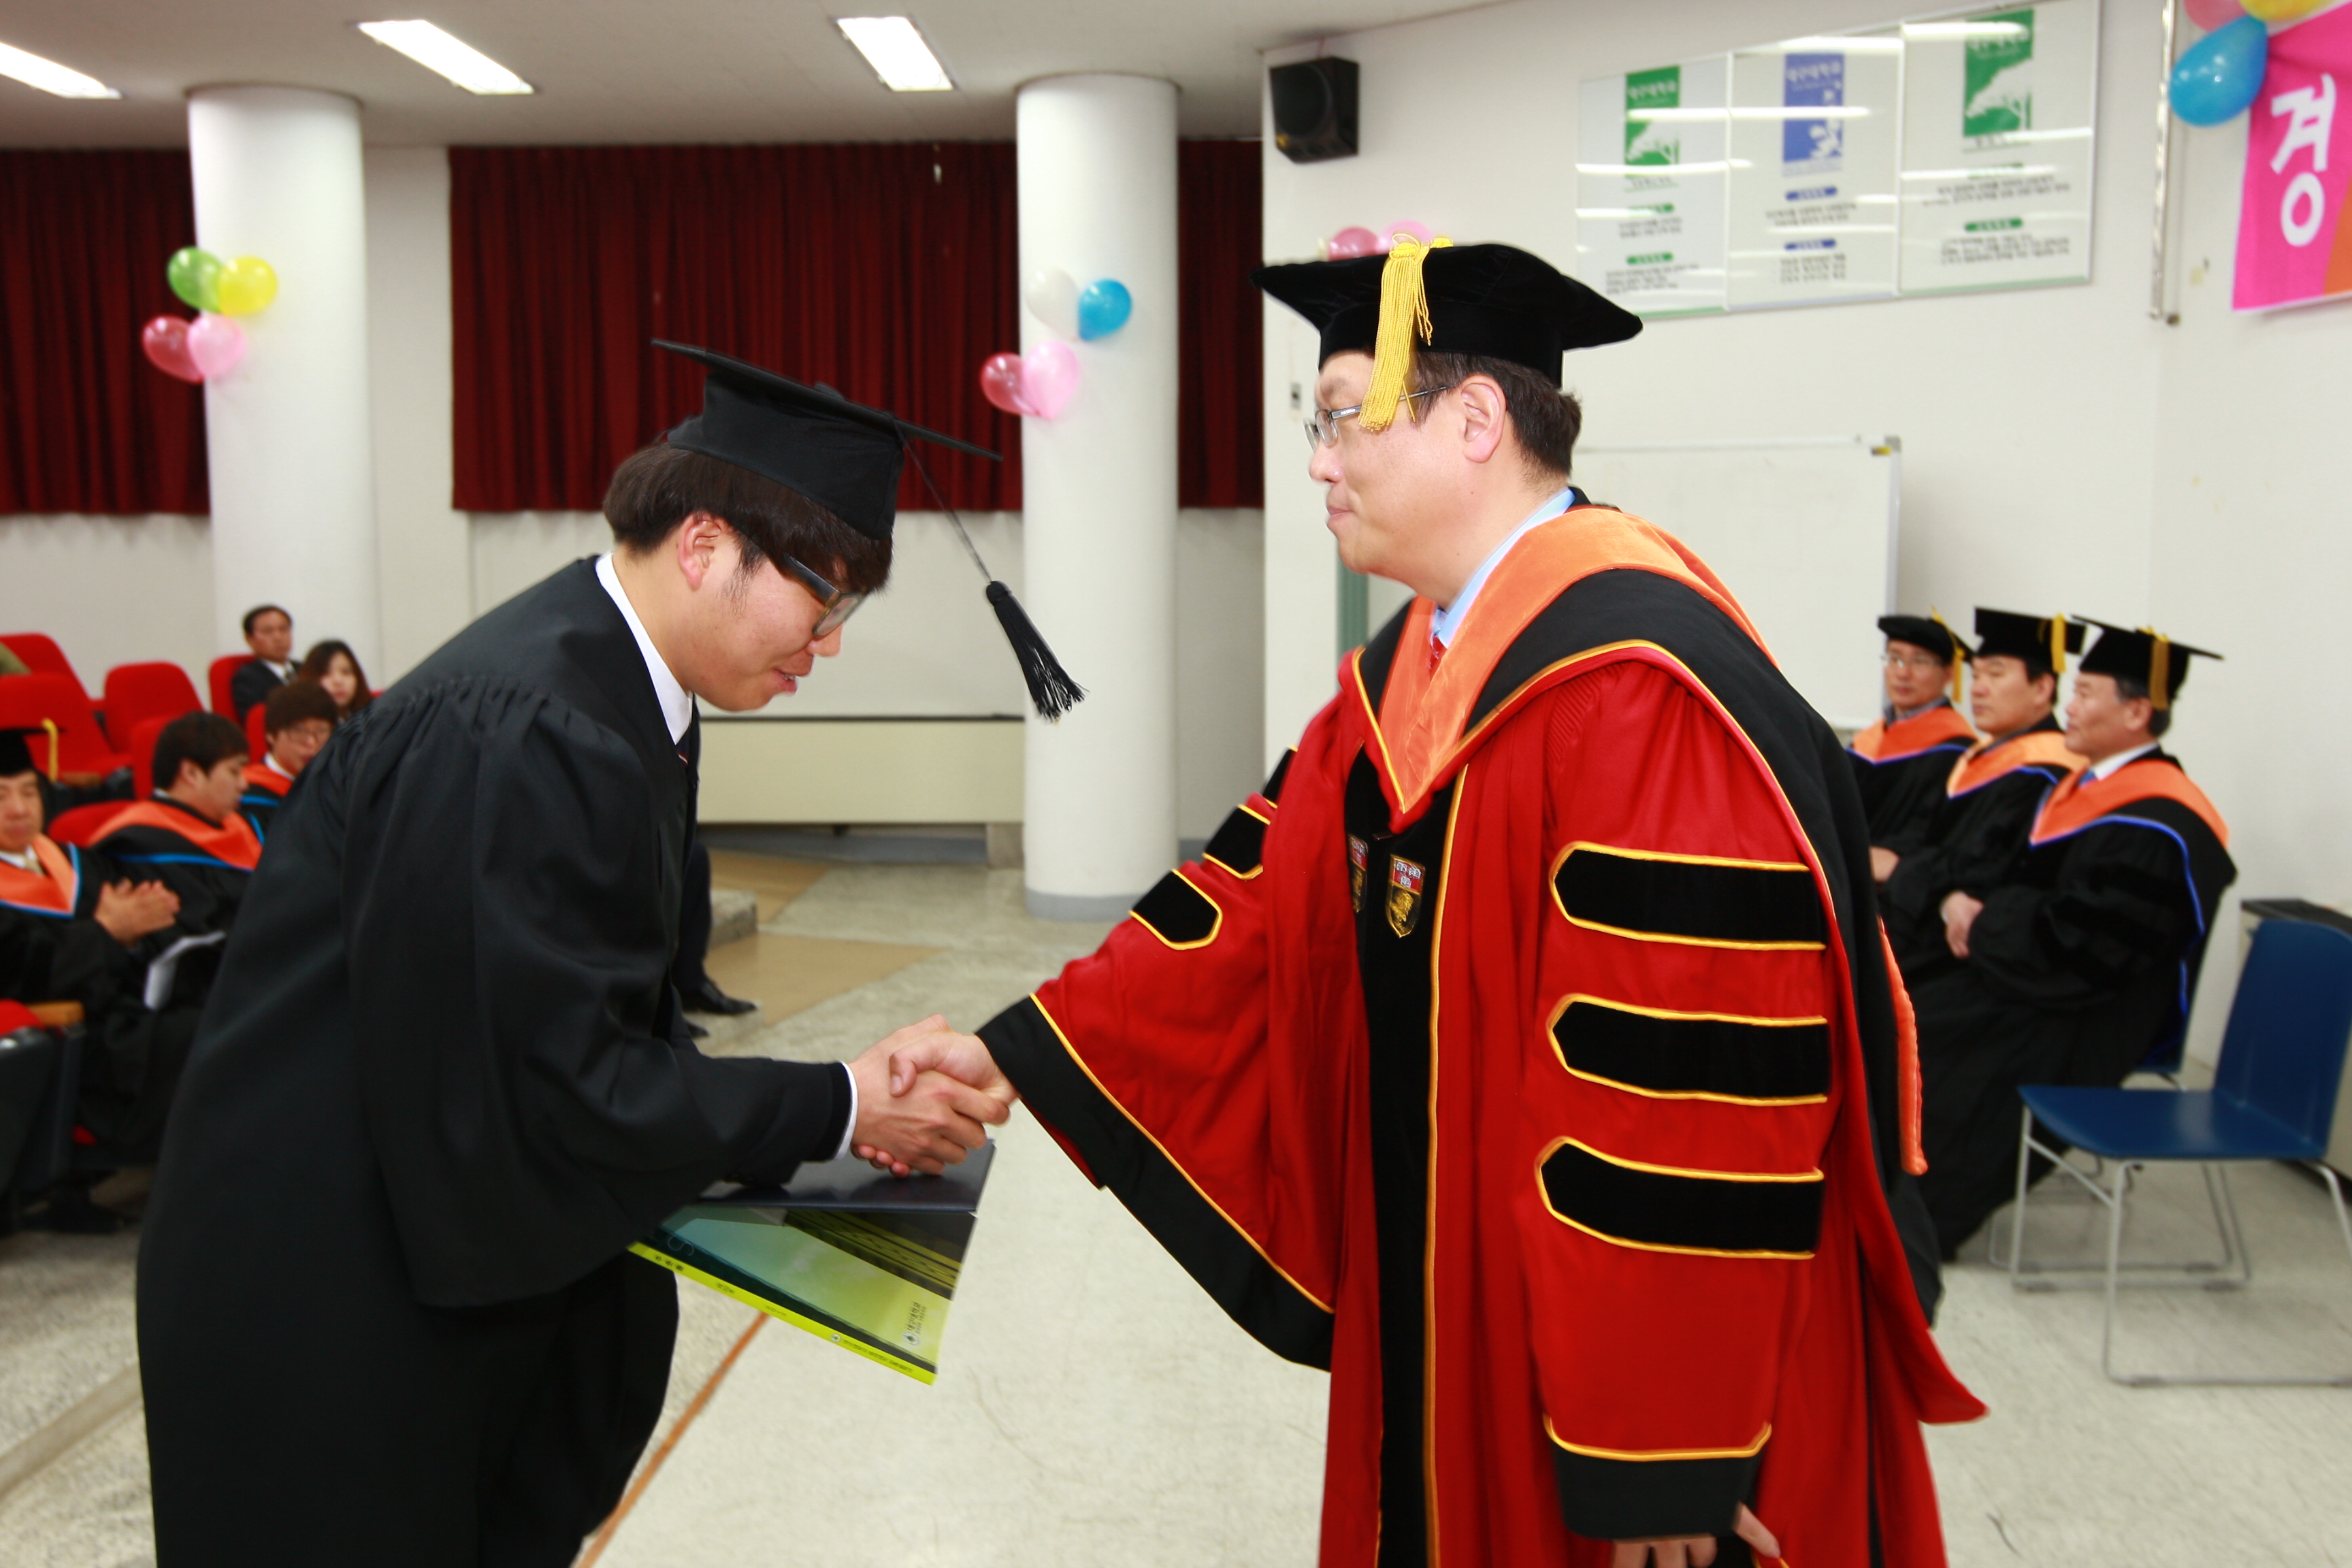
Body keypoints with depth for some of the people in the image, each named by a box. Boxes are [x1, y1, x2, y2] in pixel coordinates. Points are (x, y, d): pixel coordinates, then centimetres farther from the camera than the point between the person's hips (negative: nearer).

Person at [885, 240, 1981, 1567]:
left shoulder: (1640, 682, -26)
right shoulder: (1411, 672, 5)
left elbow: (1698, 1083, -27)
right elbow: (1255, 908, 6)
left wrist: (1660, 1458, -22)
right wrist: (1013, 1054, 1)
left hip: (1602, 1338, -8)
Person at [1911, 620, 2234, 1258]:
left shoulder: (2155, 825, -20)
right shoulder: (2090, 784, 9)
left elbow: (2081, 944, -25)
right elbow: (2028, 881, 17)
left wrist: (1985, 924, -14)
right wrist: (1965, 901, -4)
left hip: (2092, 1016, -9)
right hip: (2046, 974, 9)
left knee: (1927, 1038, -20)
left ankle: (1921, 1219, -5)